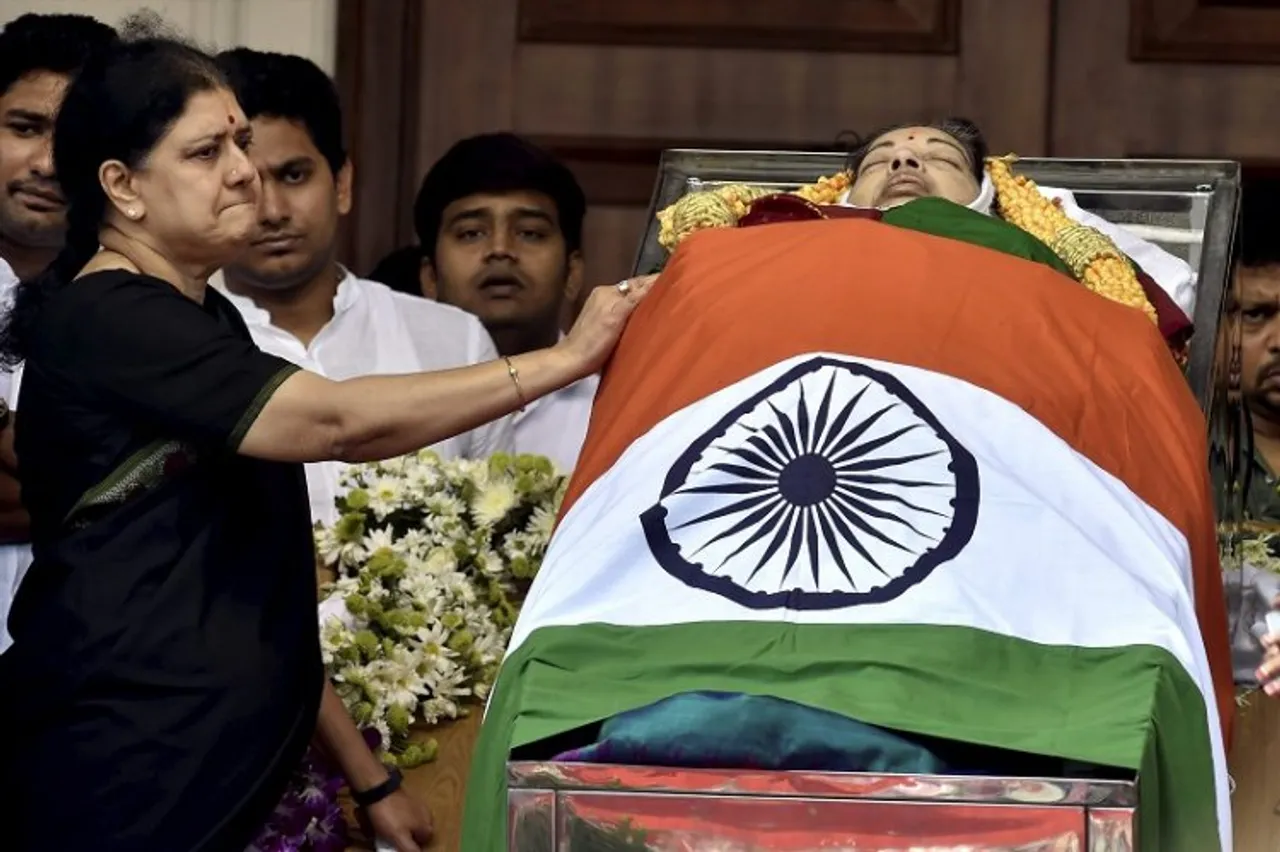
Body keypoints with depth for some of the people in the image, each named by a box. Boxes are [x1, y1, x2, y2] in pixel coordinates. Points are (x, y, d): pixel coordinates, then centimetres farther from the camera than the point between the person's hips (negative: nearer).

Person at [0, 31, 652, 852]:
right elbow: (341, 422, -22)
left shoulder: (201, 318, 18)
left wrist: (367, 776, 17)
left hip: (218, 777, 9)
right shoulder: (106, 322, -12)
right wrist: (566, 358, -19)